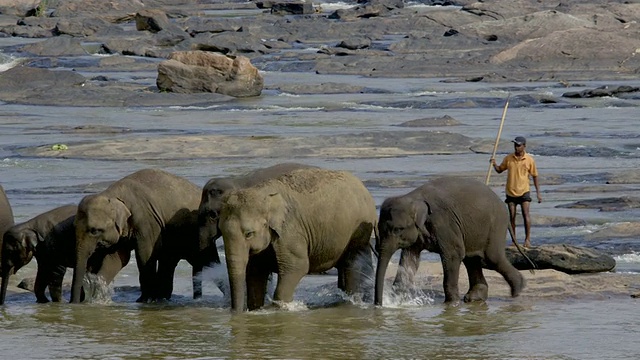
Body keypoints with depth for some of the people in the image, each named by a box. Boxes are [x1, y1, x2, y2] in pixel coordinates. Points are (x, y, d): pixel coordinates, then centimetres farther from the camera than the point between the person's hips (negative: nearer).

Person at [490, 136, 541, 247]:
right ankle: (514, 240, 13)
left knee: (525, 214, -13)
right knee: (512, 216, 4)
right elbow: (500, 170, 13)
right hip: (511, 191, 2)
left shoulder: (529, 160, -4)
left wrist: (538, 193, 3)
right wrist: (494, 165, -10)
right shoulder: (508, 158, 1)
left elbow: (534, 176, 3)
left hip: (524, 191, -2)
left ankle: (527, 238, -6)